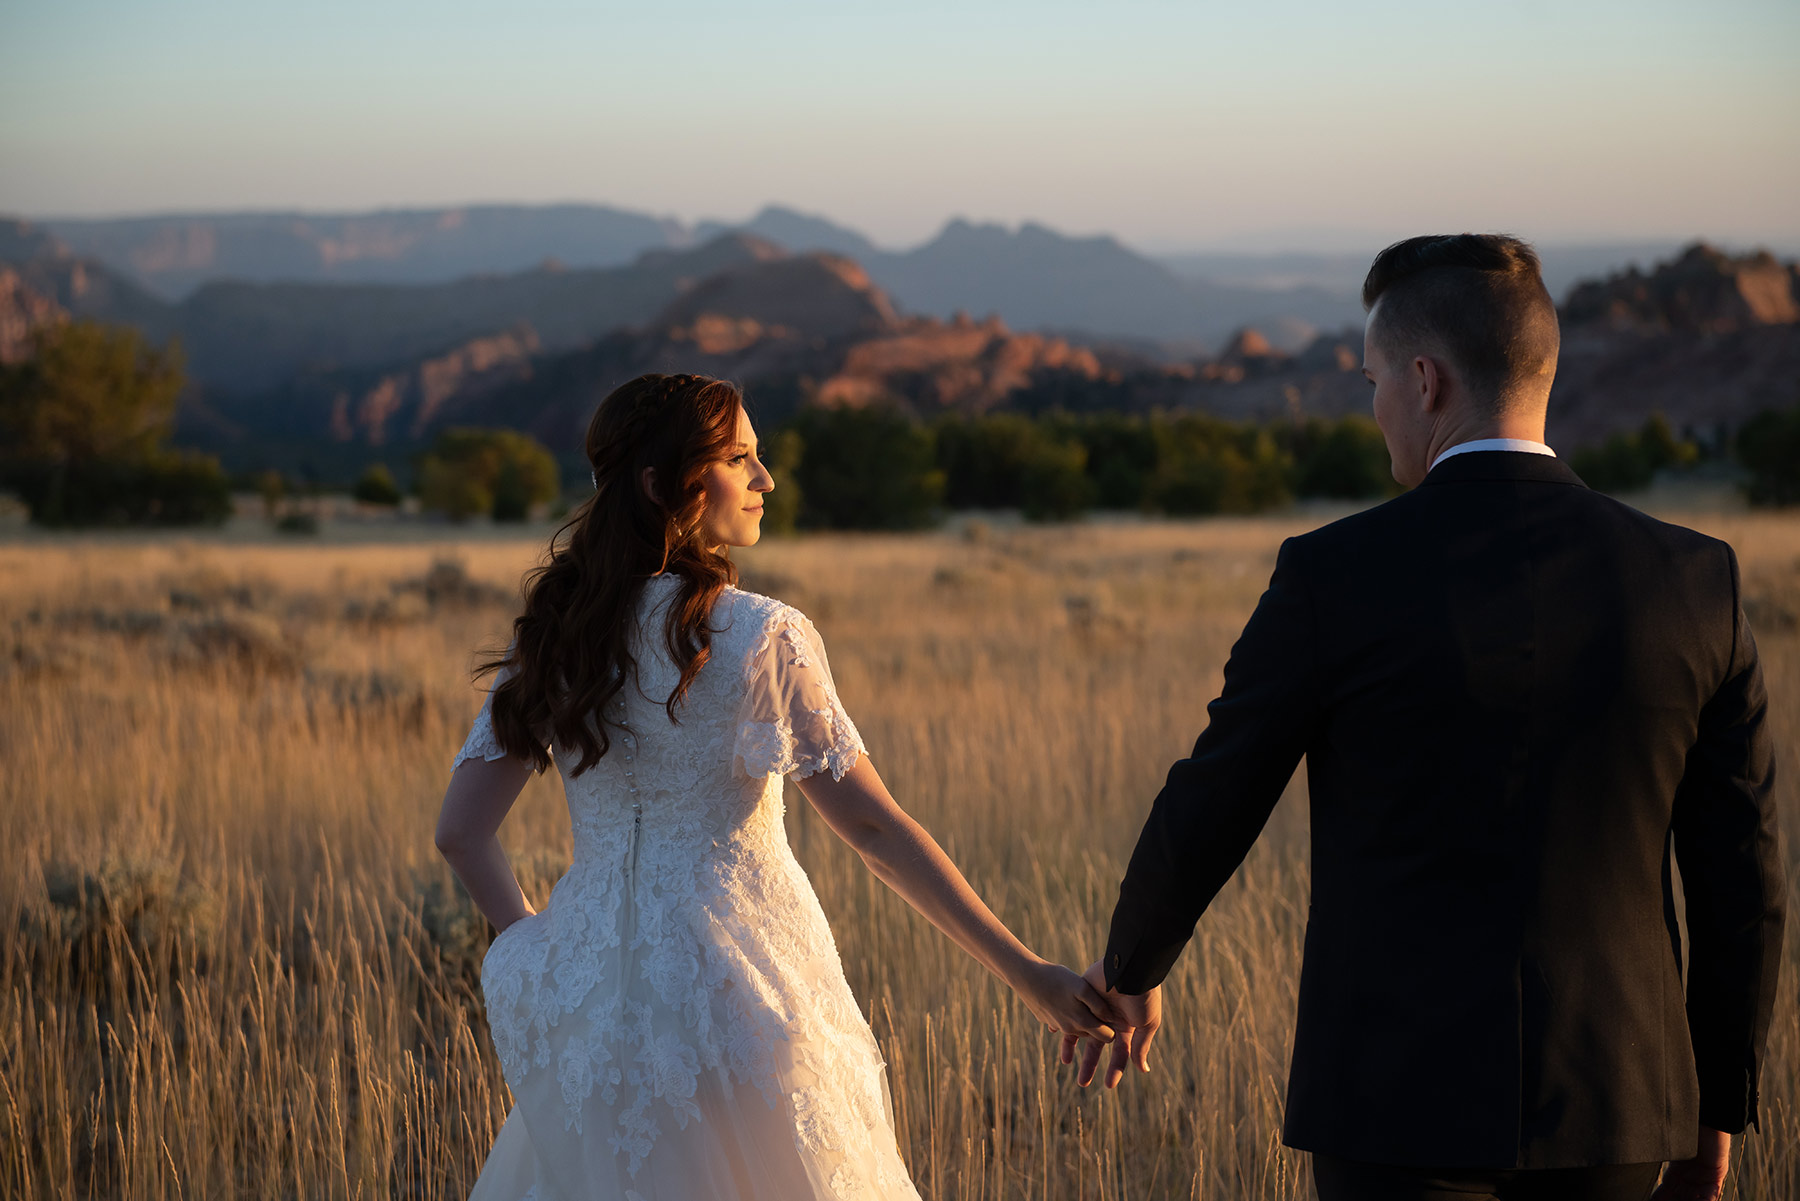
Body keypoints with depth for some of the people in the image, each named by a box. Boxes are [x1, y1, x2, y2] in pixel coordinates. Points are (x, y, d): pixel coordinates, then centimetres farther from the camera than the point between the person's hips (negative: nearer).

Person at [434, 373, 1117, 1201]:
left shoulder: (550, 635, 4)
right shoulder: (757, 637, -12)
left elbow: (460, 833, 5)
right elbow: (873, 828, -14)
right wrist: (1027, 975, -11)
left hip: (592, 999, 5)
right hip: (737, 976, -5)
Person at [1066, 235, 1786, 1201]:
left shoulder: (1337, 579, -10)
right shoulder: (1693, 580, -1)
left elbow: (1205, 813, 1)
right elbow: (1741, 879, 2)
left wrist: (1130, 968, 20)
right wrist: (1717, 1110, 13)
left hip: (1404, 1099, -3)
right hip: (1610, 1103, 4)